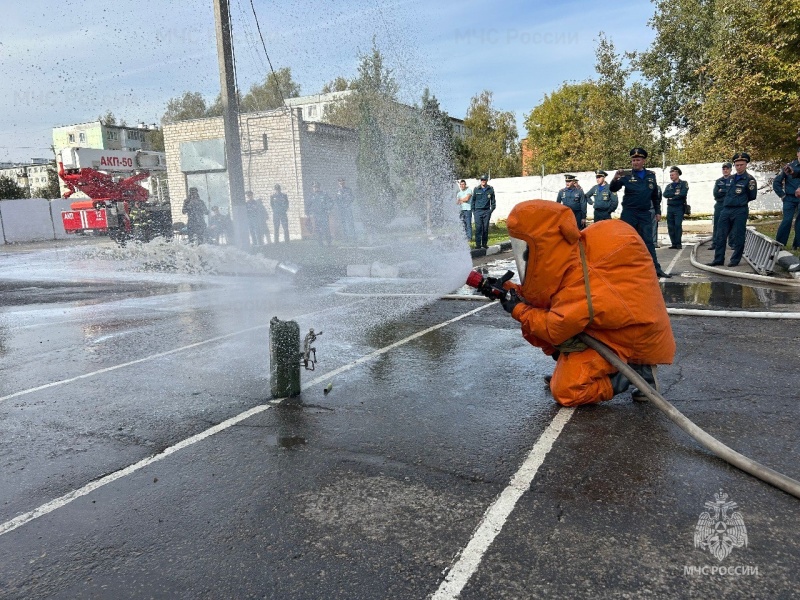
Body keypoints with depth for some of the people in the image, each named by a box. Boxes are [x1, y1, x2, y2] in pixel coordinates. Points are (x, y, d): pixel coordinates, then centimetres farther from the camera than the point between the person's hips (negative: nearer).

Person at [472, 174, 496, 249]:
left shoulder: (491, 189, 6)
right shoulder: (476, 189, 5)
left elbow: (493, 201, 13)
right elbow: (473, 200, 11)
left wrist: (492, 209, 3)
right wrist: (473, 210, 4)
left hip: (487, 211, 1)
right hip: (478, 211, -1)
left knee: (485, 228, 3)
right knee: (478, 228, -8)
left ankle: (484, 243, 12)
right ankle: (478, 244, -5)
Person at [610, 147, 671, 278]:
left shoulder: (651, 175, 8)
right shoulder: (627, 175, -2)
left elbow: (655, 196, 15)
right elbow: (613, 189, -12)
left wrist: (657, 211, 13)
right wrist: (615, 179, -31)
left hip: (645, 213, 3)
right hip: (628, 213, -3)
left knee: (648, 241, 3)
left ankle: (656, 268, 5)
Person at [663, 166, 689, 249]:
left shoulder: (684, 183, 4)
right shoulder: (669, 185, 17)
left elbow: (683, 193, -13)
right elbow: (665, 194, 0)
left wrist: (671, 196, -6)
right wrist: (675, 193, -10)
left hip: (679, 208, -5)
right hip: (670, 208, 5)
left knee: (678, 225, -13)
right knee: (670, 226, 1)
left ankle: (678, 243, -7)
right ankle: (674, 243, 6)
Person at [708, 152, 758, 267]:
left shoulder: (749, 179, -3)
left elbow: (752, 196, -2)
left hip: (740, 211, -6)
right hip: (726, 210, 6)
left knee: (737, 237, -1)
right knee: (720, 236, 4)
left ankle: (735, 260, 7)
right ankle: (718, 259, 10)